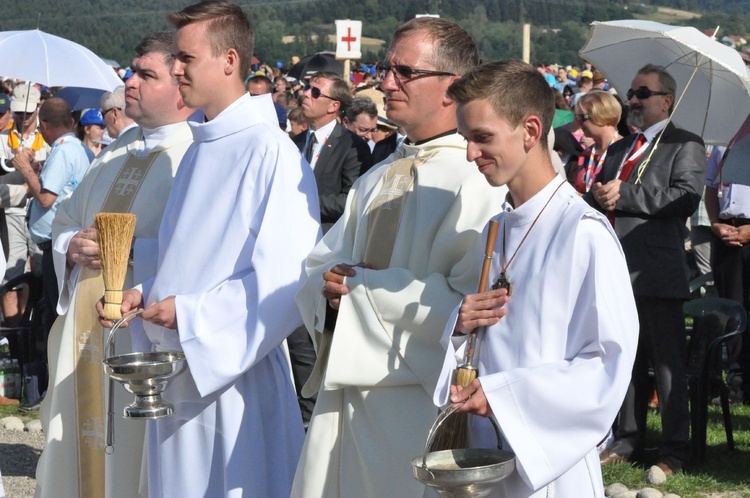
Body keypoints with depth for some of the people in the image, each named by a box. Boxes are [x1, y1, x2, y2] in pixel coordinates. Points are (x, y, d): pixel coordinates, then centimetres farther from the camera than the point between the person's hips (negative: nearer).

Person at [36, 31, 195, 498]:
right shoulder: (119, 150, 16)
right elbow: (65, 220, 23)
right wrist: (73, 246, 1)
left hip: (142, 335, -8)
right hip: (86, 334, 8)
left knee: (131, 456, 0)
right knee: (83, 453, 13)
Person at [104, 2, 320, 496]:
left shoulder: (270, 151, -15)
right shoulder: (200, 149, 14)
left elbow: (284, 281, -20)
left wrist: (189, 313, -17)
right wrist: (145, 293, 4)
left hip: (233, 373, -8)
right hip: (178, 372, 8)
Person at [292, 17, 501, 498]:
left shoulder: (479, 179, -12)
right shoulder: (377, 179, 16)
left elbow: (471, 302, -22)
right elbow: (318, 267, 16)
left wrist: (362, 287, -12)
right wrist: (331, 285, -9)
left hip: (420, 404, -7)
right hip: (345, 398, 7)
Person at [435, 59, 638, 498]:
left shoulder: (584, 232, -14)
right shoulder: (495, 232, 11)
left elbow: (610, 362, -18)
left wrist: (501, 394, -20)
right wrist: (461, 326, -4)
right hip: (487, 452, 7)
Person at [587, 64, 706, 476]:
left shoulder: (684, 145, 0)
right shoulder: (618, 150, 23)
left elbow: (687, 195, -16)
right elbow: (593, 197, 21)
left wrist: (624, 195, -15)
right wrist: (598, 196, -4)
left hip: (656, 273, -7)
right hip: (617, 272, 7)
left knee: (667, 362, -3)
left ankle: (674, 451, 2)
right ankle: (628, 441, 23)